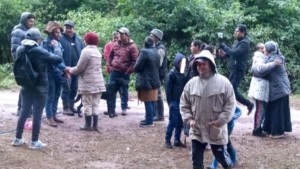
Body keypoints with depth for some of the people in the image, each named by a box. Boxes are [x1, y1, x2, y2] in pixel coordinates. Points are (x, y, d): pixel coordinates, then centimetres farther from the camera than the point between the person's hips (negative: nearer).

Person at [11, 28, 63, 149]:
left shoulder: (20, 50, -1)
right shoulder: (39, 51, -20)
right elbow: (58, 59, -16)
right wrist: (56, 47, -2)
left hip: (26, 86, 6)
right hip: (40, 87, -6)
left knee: (24, 112, 15)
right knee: (37, 114, 3)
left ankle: (18, 139, 21)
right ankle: (34, 142, 9)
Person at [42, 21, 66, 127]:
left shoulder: (58, 43, 11)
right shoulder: (45, 43, -9)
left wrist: (64, 70, 10)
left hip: (59, 73, 7)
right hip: (50, 73, -7)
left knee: (56, 96, 12)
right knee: (50, 96, -1)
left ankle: (54, 115, 23)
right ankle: (49, 117, 6)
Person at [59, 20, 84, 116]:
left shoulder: (78, 40, 13)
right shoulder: (60, 39, -5)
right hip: (66, 68, -6)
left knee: (74, 88, 13)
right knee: (66, 88, -2)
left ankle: (71, 106, 24)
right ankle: (66, 108, 5)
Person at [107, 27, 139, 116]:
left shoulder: (132, 46, -8)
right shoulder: (115, 44, 8)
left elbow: (135, 61, -12)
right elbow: (110, 56, 17)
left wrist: (129, 71, -14)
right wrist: (109, 67, 7)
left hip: (124, 73, -5)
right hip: (114, 72, 5)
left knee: (124, 92, 7)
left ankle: (124, 109, 16)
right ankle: (111, 109, 16)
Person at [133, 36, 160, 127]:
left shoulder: (144, 52, -15)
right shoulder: (156, 52, 10)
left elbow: (137, 67, -14)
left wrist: (135, 69, 6)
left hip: (146, 81, -8)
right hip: (154, 80, 8)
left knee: (148, 101, -4)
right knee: (151, 101, 14)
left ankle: (149, 121, -1)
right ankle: (150, 118, 23)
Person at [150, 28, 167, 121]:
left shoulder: (160, 49, -15)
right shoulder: (155, 47, 13)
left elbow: (158, 64, -20)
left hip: (158, 75, -9)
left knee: (157, 95, -4)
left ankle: (160, 115, 3)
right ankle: (155, 113, 24)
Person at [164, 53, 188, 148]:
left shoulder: (184, 74, 7)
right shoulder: (172, 73, -8)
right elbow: (168, 88, -9)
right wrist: (169, 102, -10)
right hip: (174, 101, -5)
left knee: (180, 122, 9)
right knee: (173, 121, -4)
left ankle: (177, 140, 18)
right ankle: (167, 140, 6)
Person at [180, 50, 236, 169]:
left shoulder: (223, 82, -10)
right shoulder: (191, 83, -1)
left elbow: (230, 104, -7)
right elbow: (184, 104, 8)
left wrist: (221, 120, -16)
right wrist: (189, 119, -6)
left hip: (217, 130, -2)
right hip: (197, 130, 3)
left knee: (221, 156, 13)